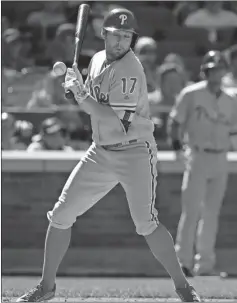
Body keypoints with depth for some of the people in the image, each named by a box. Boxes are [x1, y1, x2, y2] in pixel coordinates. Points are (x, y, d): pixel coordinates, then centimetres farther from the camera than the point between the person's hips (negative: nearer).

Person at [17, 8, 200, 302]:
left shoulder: (130, 71, -19)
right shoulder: (98, 60, 6)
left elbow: (120, 124, -27)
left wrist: (81, 96, -28)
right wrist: (75, 86, -2)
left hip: (135, 152, -7)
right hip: (101, 153, 7)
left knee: (146, 223, -20)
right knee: (60, 215, 4)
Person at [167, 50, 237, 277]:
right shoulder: (191, 94, -3)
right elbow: (175, 121, 0)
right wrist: (176, 146, -7)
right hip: (198, 157, -5)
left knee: (212, 213, 7)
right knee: (192, 210, -8)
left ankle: (205, 264, 12)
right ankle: (184, 261, -2)